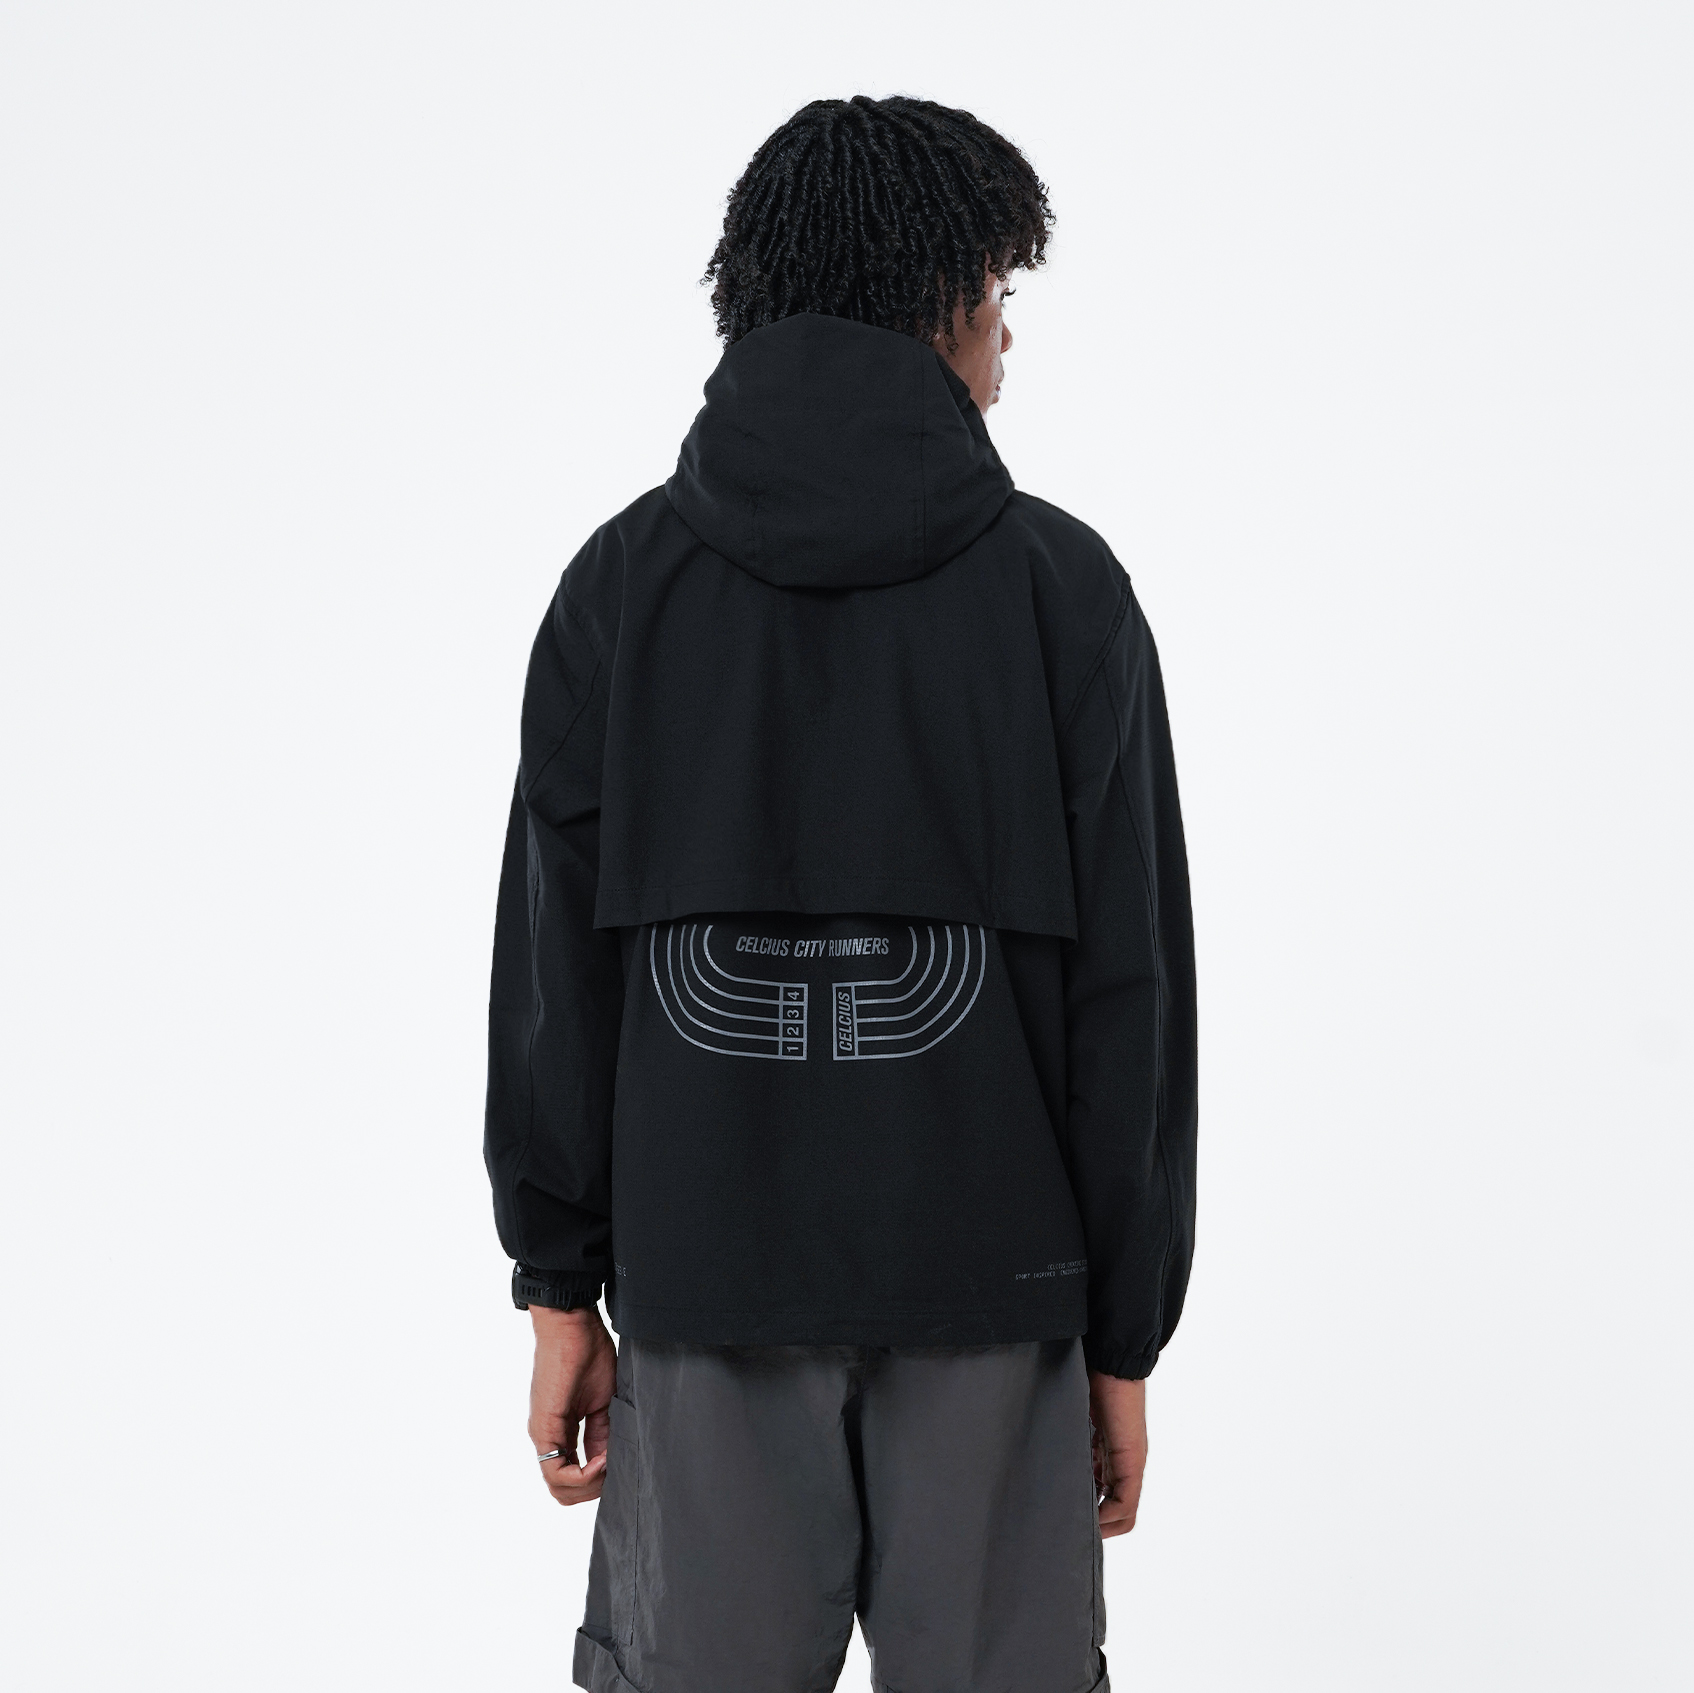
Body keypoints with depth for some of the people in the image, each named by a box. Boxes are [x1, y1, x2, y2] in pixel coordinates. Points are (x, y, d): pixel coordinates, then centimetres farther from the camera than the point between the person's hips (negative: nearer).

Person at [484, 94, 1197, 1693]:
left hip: (702, 1277, 2)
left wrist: (560, 1281, 6)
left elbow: (551, 959, 0)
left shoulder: (624, 577, 1)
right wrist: (1124, 1333, 3)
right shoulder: (1061, 585, -3)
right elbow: (1129, 991, -4)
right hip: (990, 1276, -1)